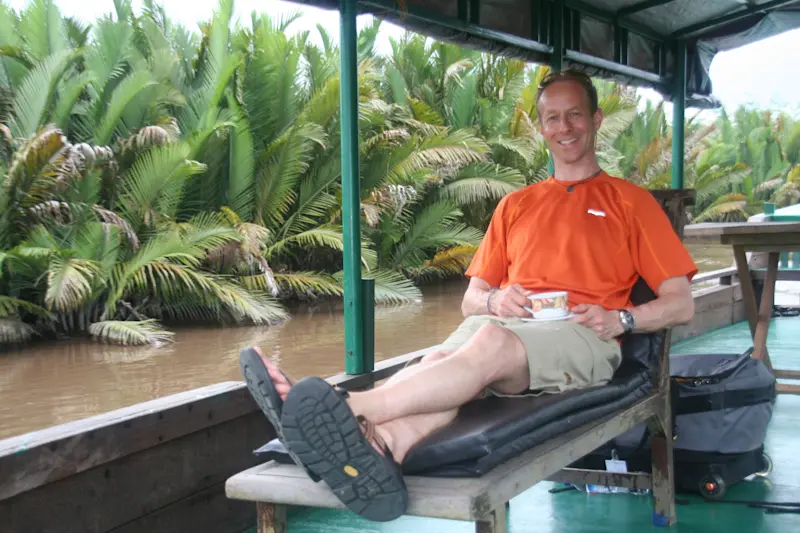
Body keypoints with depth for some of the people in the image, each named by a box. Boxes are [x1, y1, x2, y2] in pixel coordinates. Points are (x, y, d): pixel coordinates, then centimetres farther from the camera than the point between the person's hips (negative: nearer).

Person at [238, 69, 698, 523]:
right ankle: (376, 452, -66)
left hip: (581, 336, -3)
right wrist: (494, 301, 0)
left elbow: (682, 305, 11)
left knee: (492, 341, -38)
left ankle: (347, 411, -58)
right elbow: (471, 300, 24)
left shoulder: (631, 201, 16)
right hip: (503, 321, 4)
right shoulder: (516, 204, 27)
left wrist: (619, 320, -8)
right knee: (444, 363, -34)